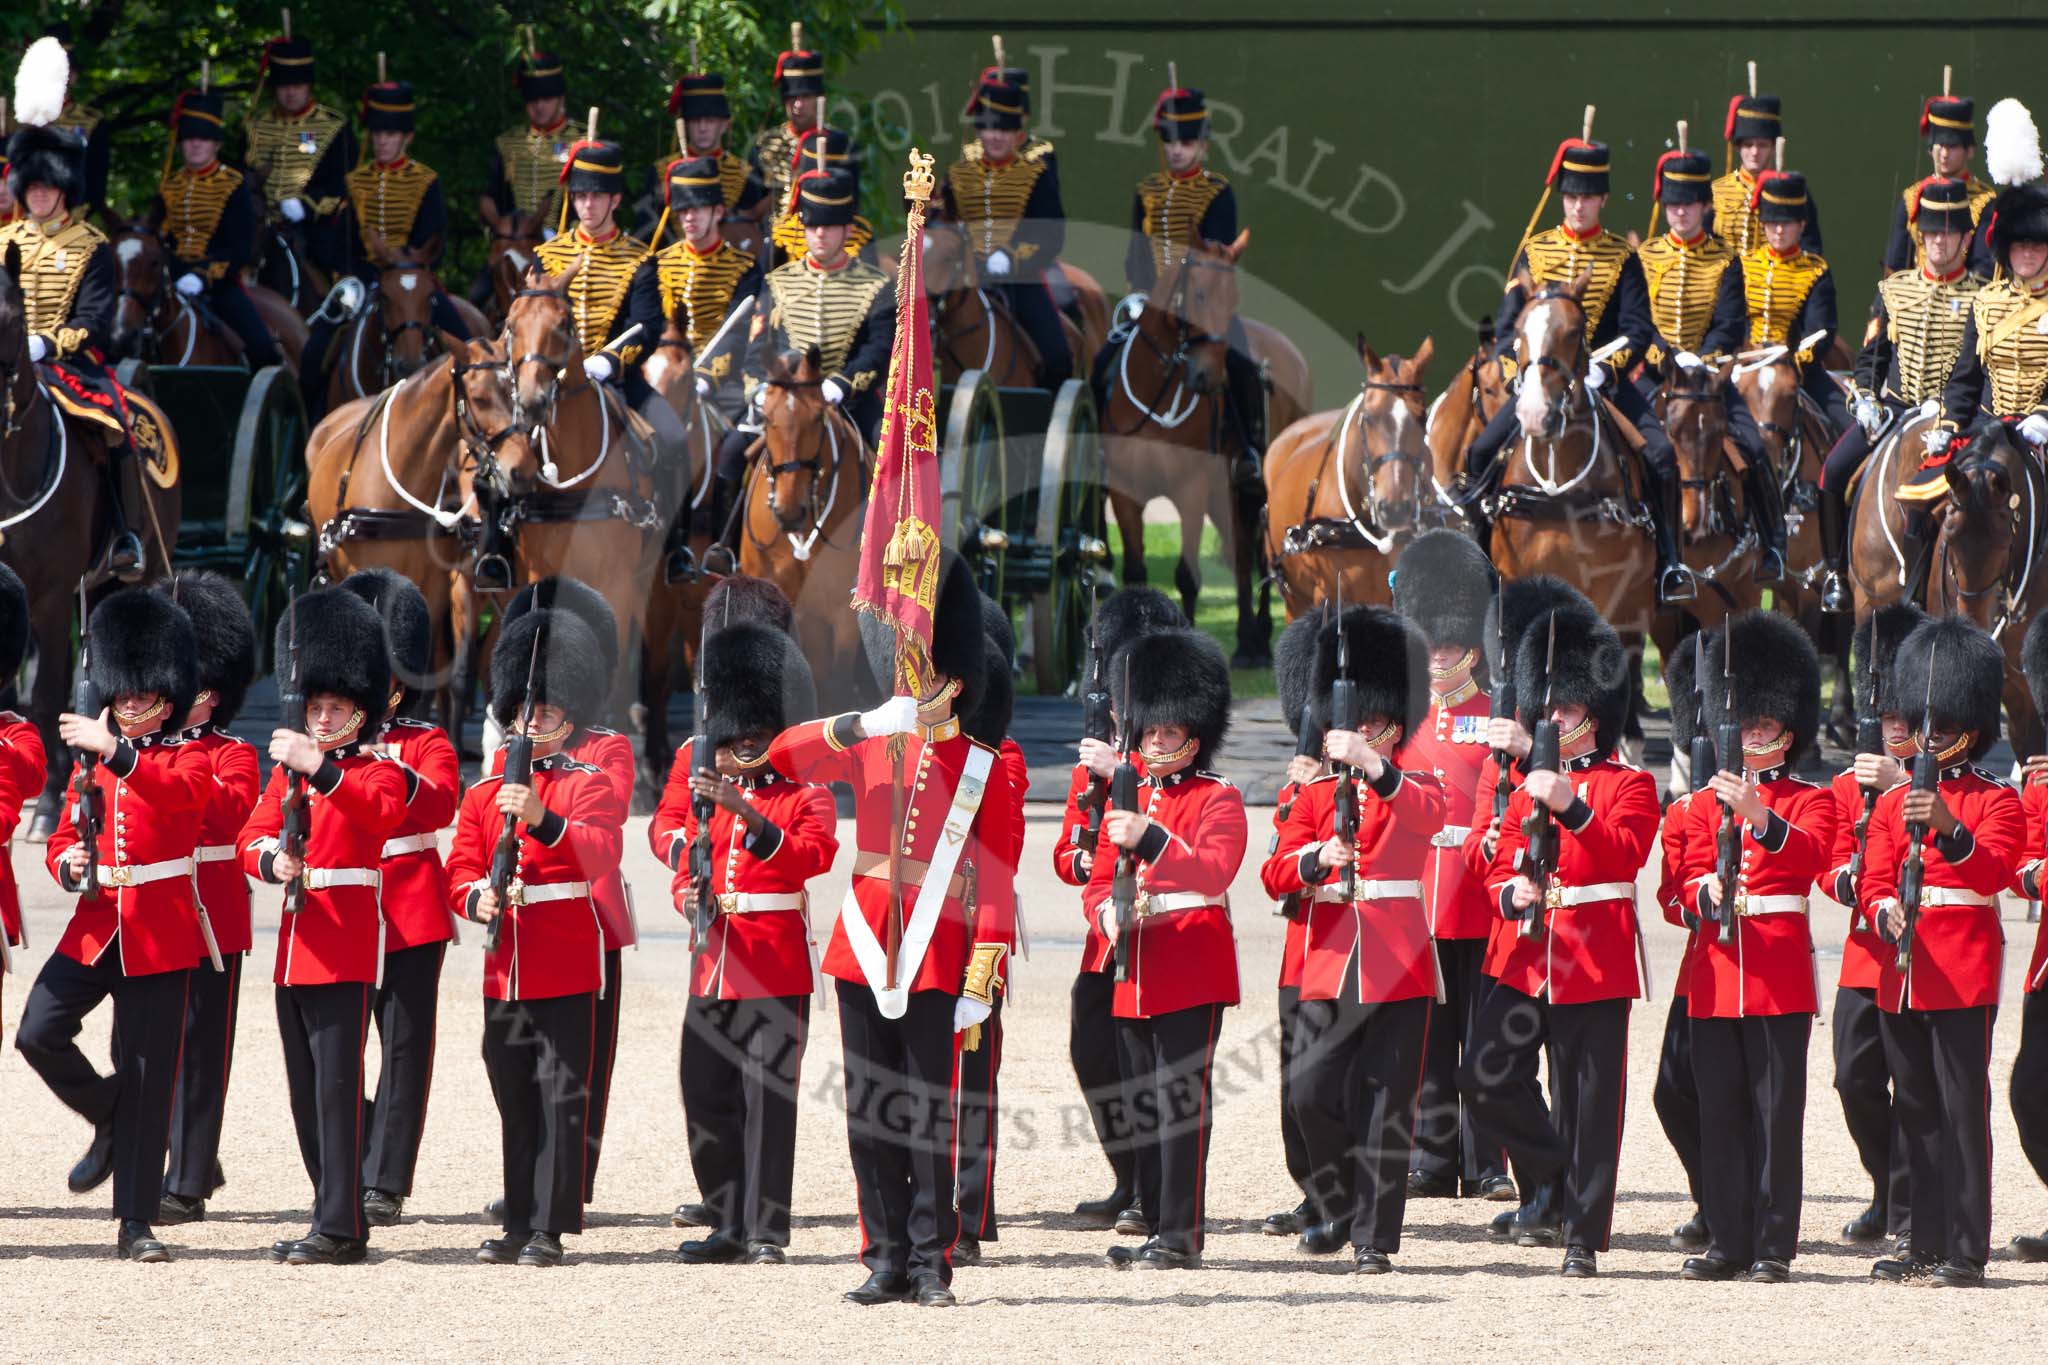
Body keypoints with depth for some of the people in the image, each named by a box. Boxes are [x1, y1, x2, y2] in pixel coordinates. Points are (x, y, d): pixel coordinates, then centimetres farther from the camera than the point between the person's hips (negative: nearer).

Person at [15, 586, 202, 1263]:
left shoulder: (189, 759, -1)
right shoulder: (92, 765, 13)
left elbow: (179, 792, -25)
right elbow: (61, 839, 17)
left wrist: (115, 751, -39)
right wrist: (68, 863, -7)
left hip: (159, 937, -4)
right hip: (94, 927, 4)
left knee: (147, 1077, -2)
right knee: (38, 1034, -16)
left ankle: (137, 1224, 4)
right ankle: (112, 1122, 11)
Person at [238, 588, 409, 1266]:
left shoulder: (378, 770, -2)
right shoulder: (288, 770, 16)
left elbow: (383, 812, -24)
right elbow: (251, 835, 9)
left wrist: (320, 768, -35)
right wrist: (273, 860, -14)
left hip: (347, 947, -7)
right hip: (297, 943, 7)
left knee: (336, 1085, -10)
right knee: (306, 1091, 9)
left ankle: (340, 1228, -10)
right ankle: (335, 1218, 16)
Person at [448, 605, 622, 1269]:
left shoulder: (591, 786, -1)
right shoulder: (483, 793, 14)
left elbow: (599, 853, -18)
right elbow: (460, 868, 8)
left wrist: (542, 820, -35)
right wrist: (480, 897, -15)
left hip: (566, 969, -5)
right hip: (505, 967, 5)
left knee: (560, 1099, -5)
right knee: (515, 1102, 8)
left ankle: (550, 1229, -3)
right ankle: (519, 1223, 14)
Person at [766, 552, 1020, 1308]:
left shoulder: (984, 771, 2)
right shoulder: (871, 750, 10)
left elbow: (996, 889, 0)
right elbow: (783, 755, -5)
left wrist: (978, 989, -7)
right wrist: (861, 725, -21)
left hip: (933, 961, -3)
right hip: (862, 954, 3)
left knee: (927, 1116, -3)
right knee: (870, 1113, 4)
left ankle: (931, 1264, 2)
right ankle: (886, 1261, 9)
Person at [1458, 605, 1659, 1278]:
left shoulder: (1629, 785, 1)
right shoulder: (1527, 789, 16)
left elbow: (1625, 852, -15)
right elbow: (1498, 869, 16)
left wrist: (1570, 807, -27)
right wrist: (1512, 891, -7)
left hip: (1596, 960, -5)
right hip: (1525, 956, 5)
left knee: (1588, 1099, -2)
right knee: (1485, 1078, -7)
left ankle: (1583, 1236, 3)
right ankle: (1554, 1174, 14)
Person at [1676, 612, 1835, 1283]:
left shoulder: (1810, 800, 6)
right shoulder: (1705, 803, 15)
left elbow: (1809, 854, -15)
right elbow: (1690, 875, 3)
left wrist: (1757, 814, -31)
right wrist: (1708, 891, -20)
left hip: (1780, 969, -3)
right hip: (1716, 968, 3)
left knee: (1777, 1109, -4)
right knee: (1722, 1108, 4)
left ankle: (1774, 1247, -3)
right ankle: (1728, 1241, 9)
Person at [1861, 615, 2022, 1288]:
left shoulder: (1996, 802, 2)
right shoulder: (1891, 803, 16)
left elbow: (1996, 870, -13)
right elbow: (1873, 877, 9)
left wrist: (1950, 829, -30)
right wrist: (1886, 910, -14)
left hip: (1964, 974, -5)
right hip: (1902, 967, 5)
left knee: (1962, 1108, -7)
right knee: (1917, 1110, 8)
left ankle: (1967, 1250, -7)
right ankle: (1927, 1243, 14)